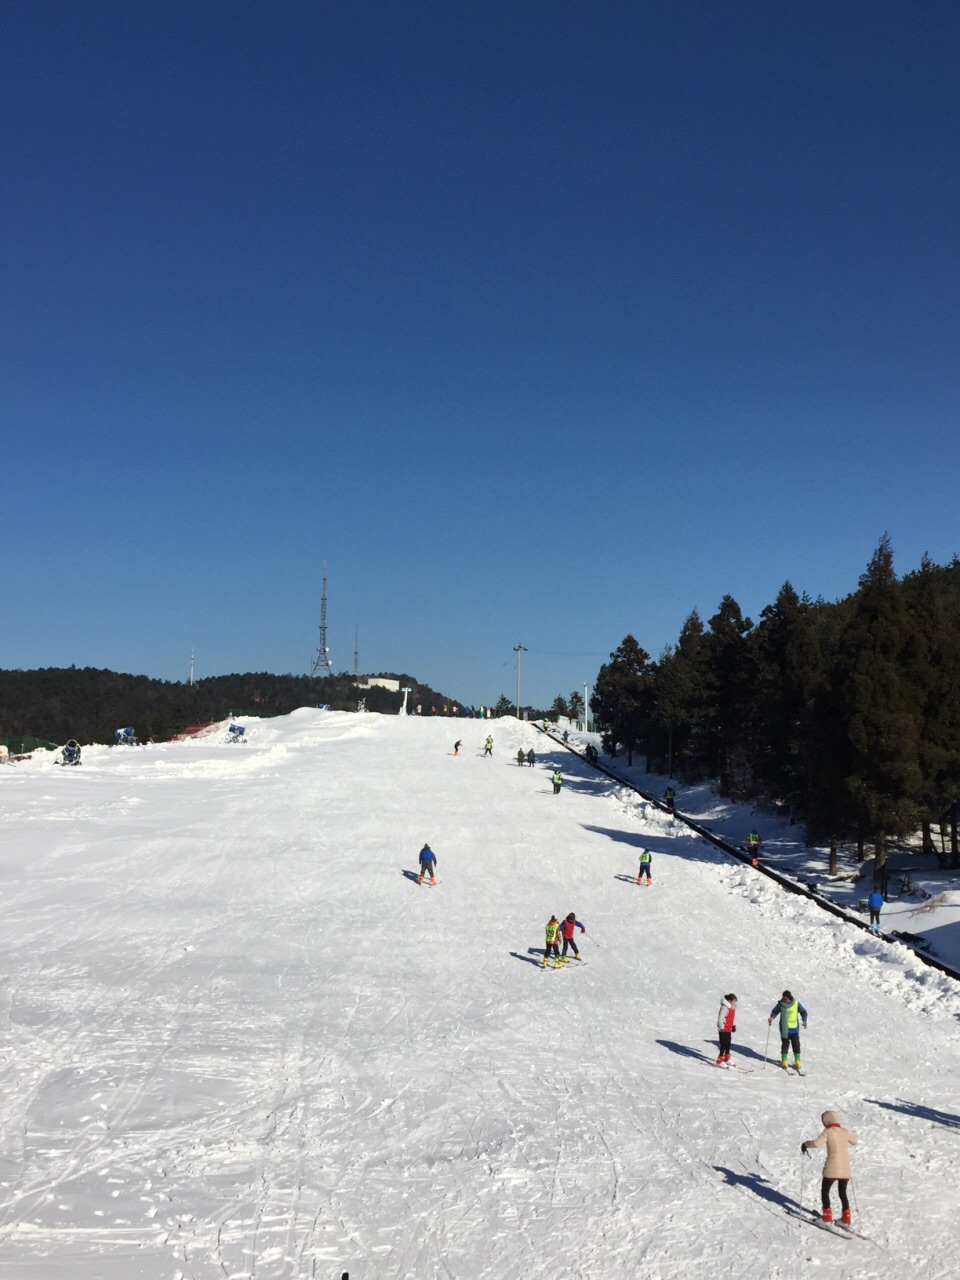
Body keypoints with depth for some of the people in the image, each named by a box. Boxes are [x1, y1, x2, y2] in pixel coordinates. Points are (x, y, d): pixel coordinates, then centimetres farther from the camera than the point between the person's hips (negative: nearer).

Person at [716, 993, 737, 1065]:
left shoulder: (733, 1007, 6)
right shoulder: (725, 1007, -24)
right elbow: (720, 1018, -25)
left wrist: (734, 1025, 18)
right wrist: (721, 1028, -22)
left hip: (729, 1029, 9)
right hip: (724, 1029, -9)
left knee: (728, 1044, 18)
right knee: (724, 1045, -7)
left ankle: (727, 1058, 33)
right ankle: (720, 1061, -1)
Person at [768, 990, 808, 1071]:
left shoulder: (796, 1004, -8)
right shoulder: (780, 1004, -6)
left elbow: (803, 1012, 0)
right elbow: (775, 1011, 5)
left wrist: (804, 1020, -15)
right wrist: (772, 1017, -14)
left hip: (794, 1028, 0)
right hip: (784, 1028, 0)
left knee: (796, 1045, 3)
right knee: (785, 1044, 1)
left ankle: (797, 1062, 16)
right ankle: (784, 1062, 14)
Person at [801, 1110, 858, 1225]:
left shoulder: (828, 1132, -8)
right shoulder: (844, 1131, 6)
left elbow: (817, 1143, -22)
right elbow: (855, 1141, 24)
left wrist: (805, 1144, -5)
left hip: (832, 1168, -5)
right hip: (845, 1169, 5)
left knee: (824, 1191, 13)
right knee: (843, 1193, 21)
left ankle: (827, 1217, 9)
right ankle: (846, 1219, 19)